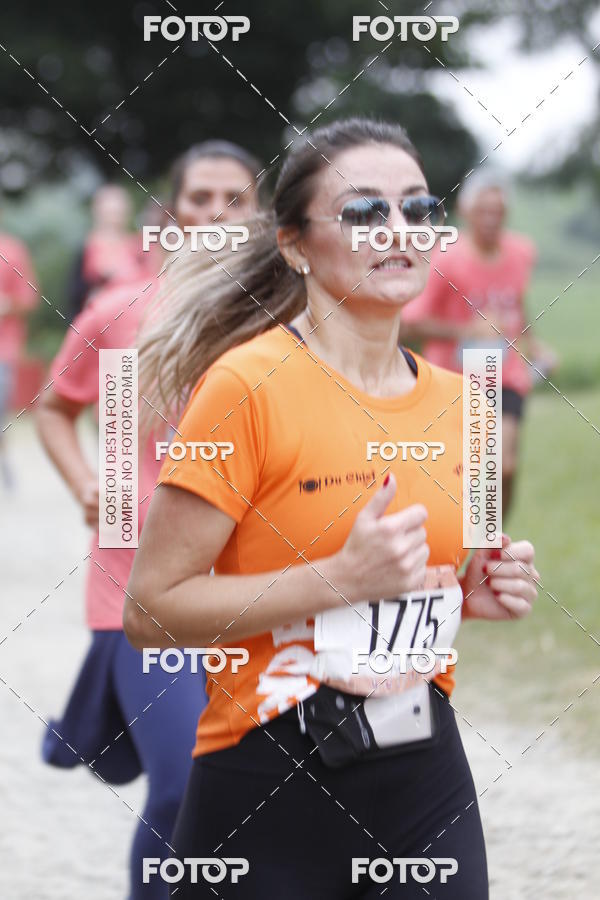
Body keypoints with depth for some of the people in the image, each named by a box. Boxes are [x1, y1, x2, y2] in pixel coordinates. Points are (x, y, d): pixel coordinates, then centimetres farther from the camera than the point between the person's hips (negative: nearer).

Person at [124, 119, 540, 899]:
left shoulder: (451, 399, 8)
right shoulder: (248, 384, -12)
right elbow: (151, 610, -15)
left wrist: (474, 593, 1)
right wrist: (345, 576, -22)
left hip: (428, 776, 6)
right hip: (270, 793, -5)